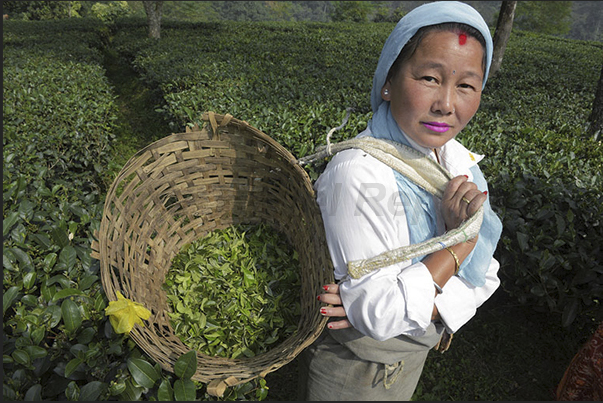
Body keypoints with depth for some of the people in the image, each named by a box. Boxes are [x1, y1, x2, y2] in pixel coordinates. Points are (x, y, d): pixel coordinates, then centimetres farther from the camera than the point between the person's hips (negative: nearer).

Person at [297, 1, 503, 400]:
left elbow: (484, 276, -9)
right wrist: (459, 241, -26)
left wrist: (381, 306, -23)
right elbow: (379, 316, -29)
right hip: (353, 367, -6)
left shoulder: (459, 162, -9)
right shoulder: (358, 175, -33)